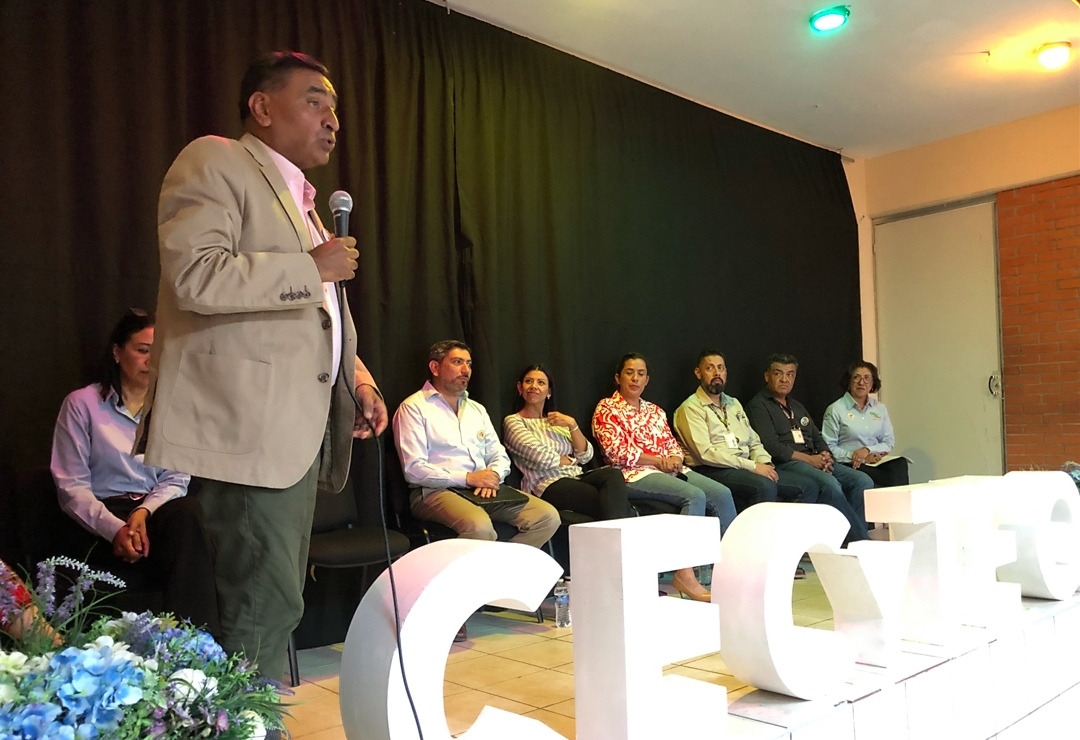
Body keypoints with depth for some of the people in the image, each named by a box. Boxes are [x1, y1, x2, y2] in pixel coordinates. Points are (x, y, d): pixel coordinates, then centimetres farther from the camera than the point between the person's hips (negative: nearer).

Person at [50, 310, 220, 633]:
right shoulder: (82, 404, 4)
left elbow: (176, 480, 5)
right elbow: (71, 487, -4)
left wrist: (144, 512, -17)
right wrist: (114, 528, -20)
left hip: (156, 512, 3)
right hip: (101, 520, -2)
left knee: (187, 513, -34)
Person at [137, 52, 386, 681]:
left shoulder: (301, 198, 25)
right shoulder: (215, 163, -3)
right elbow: (196, 276, -20)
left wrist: (356, 373, 16)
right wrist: (311, 268, -13)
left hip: (300, 426, 9)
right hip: (251, 424, -9)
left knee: (277, 601, 14)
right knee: (266, 606, -9)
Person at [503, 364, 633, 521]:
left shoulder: (556, 421, 24)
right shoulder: (513, 422, 5)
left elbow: (585, 456, 12)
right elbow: (541, 458, -12)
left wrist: (572, 425, -1)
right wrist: (570, 461, 5)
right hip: (548, 485, -6)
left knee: (613, 474, -29)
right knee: (611, 501, -31)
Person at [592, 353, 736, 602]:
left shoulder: (655, 411, 24)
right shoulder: (606, 408, 3)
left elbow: (673, 444, 19)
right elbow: (617, 451, -9)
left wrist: (674, 458, -6)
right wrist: (659, 459, -12)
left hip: (669, 470, 7)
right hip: (634, 475, -7)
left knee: (722, 493, -16)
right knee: (695, 496, -31)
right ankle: (685, 573, -31)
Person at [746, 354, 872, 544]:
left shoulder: (797, 407, 27)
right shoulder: (758, 406, 0)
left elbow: (817, 437, 24)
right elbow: (771, 446, -12)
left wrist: (825, 456, 0)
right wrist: (810, 459, -13)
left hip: (815, 462, 8)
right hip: (785, 464, -8)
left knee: (863, 481, -11)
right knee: (830, 483, -32)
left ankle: (852, 538, -12)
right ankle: (861, 540, -23)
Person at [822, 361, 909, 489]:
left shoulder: (880, 408, 16)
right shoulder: (835, 410, 1)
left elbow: (889, 442, 11)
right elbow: (828, 447, -3)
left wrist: (867, 450, -8)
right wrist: (853, 456, -14)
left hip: (877, 463, 5)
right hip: (850, 466, -5)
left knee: (900, 464, -30)